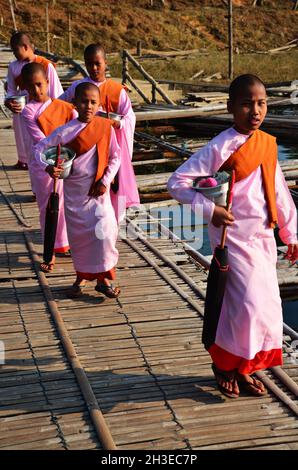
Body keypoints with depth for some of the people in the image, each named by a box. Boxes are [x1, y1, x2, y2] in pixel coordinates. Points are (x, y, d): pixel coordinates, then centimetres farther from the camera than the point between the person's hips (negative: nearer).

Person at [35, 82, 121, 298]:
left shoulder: (106, 127, -5)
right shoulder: (66, 131, -9)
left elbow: (115, 158, 2)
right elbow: (40, 147, -5)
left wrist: (105, 181, -7)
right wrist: (47, 167, -22)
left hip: (98, 189, 0)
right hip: (74, 189, 0)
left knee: (105, 230, -12)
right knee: (78, 233, 8)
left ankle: (104, 277, 3)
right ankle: (82, 276, 26)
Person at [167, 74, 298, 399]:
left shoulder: (268, 144, 5)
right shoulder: (220, 147, -15)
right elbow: (177, 182, -18)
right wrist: (209, 210, -25)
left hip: (263, 238, 7)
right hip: (234, 238, -7)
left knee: (268, 308, 10)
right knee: (248, 306, -8)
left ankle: (243, 368, 27)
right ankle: (223, 365, 16)